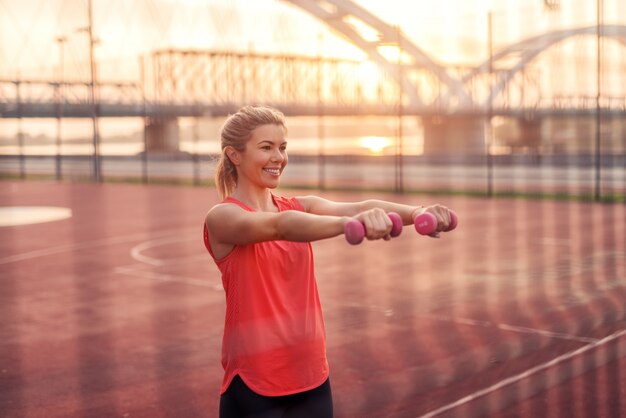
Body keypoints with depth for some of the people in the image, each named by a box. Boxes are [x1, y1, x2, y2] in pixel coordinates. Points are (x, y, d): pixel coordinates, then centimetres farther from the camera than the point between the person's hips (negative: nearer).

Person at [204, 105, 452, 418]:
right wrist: (350, 223, -48)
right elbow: (279, 226, -31)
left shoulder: (299, 207, 8)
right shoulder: (222, 218, -10)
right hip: (255, 385, -5)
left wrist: (416, 212, -30)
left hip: (312, 379, 6)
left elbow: (355, 206, -11)